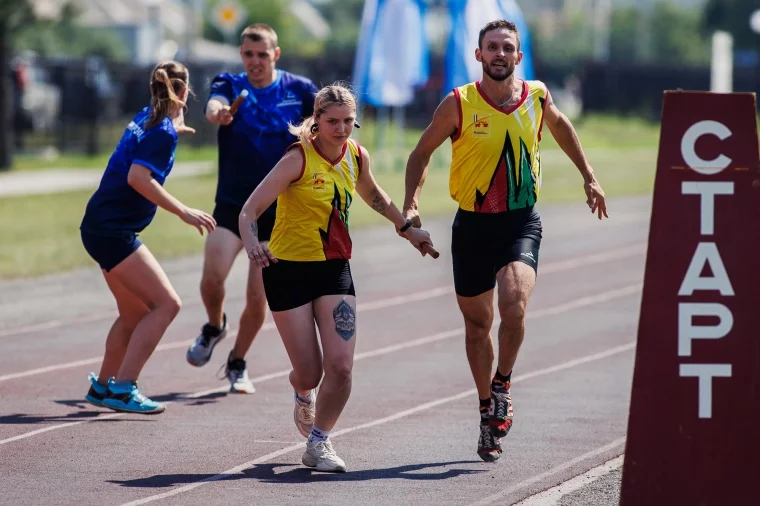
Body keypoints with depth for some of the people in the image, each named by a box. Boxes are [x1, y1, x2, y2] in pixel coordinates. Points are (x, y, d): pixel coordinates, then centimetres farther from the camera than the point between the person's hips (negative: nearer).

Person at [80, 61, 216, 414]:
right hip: (113, 229, -10)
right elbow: (138, 177, -26)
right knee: (166, 304, -14)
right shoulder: (163, 133, -14)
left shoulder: (147, 118, 13)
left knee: (136, 313, 18)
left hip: (102, 227, 10)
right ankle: (122, 388, -18)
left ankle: (102, 386, 28)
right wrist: (183, 212, -25)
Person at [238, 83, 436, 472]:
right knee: (309, 373, -1)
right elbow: (249, 210, -21)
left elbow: (372, 195, 24)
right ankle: (302, 393, 39)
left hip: (335, 269, 4)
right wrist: (252, 245, -40)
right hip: (289, 269, -4)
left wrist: (406, 228, 29)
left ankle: (318, 442, 10)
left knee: (340, 366, -12)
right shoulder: (299, 159, -16)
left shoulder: (357, 156, 0)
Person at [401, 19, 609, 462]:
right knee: (477, 322, 9)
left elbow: (559, 124, 23)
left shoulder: (537, 97, -1)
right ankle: (489, 410, 28)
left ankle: (503, 383, 0)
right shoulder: (459, 105, -8)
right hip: (473, 225, 0)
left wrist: (588, 176, 26)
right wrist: (411, 203, -10)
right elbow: (422, 153, 4)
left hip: (522, 222, 0)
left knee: (514, 304, -24)